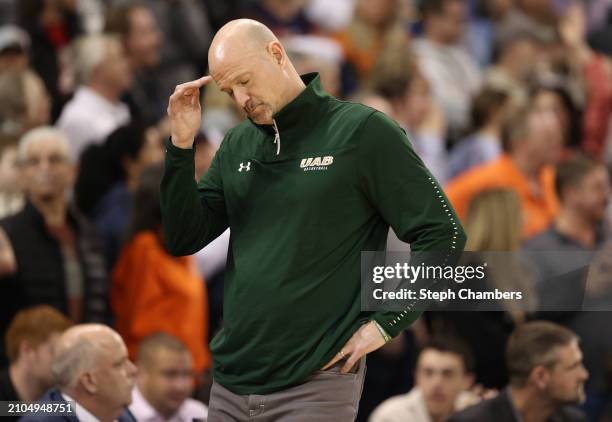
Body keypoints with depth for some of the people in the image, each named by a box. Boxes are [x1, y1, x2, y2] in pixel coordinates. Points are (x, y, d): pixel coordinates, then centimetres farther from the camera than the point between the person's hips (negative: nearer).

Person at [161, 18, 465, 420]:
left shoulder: (363, 131, -5)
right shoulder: (237, 146, 12)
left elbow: (442, 236, -6)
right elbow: (184, 239, 7)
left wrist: (383, 324, -9)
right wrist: (182, 145, -2)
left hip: (315, 386, -5)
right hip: (231, 383, 5)